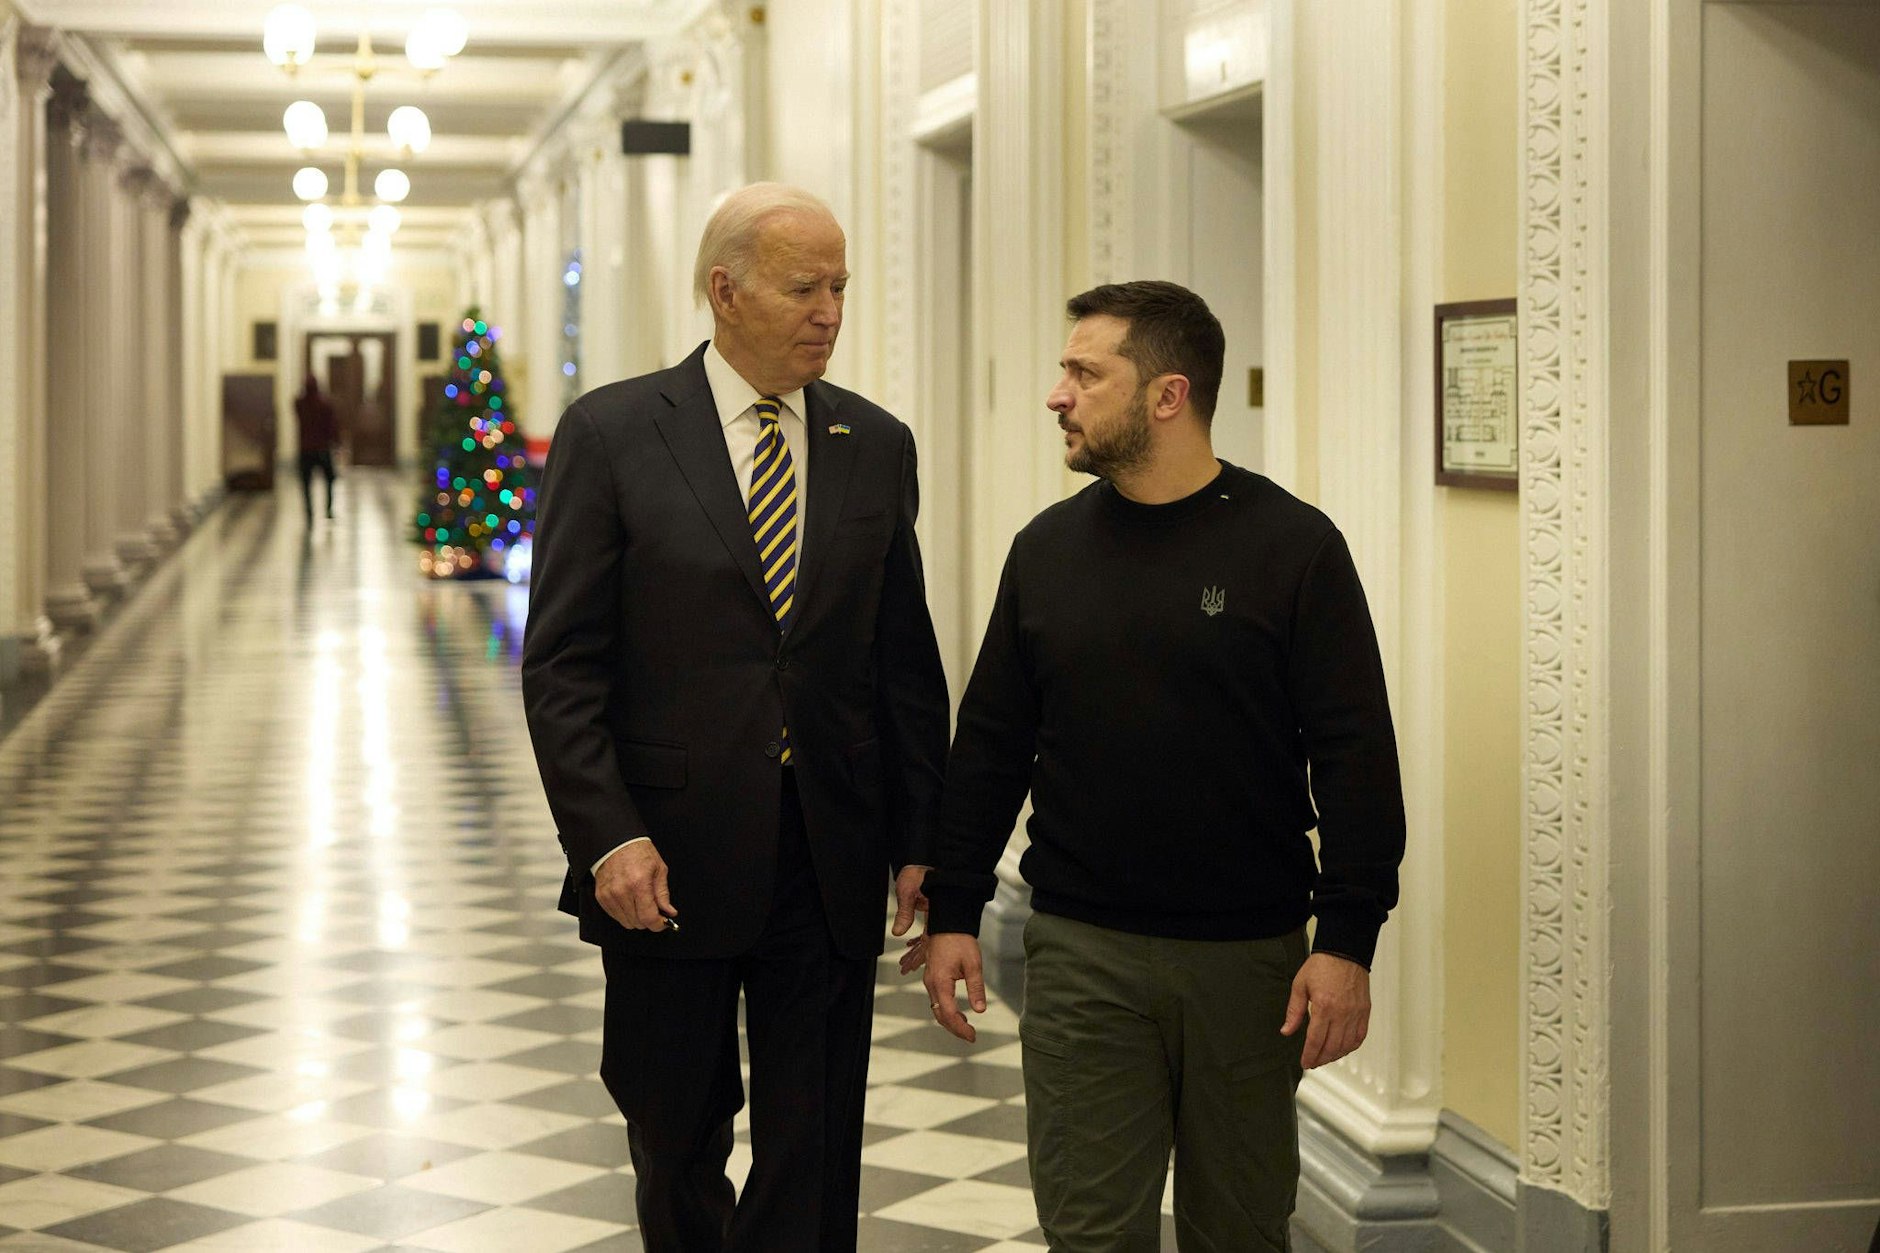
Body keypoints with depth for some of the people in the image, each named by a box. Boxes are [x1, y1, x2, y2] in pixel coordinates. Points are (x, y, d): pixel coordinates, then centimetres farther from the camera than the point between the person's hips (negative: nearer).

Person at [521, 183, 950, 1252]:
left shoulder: (878, 445, 6)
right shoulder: (612, 434, -4)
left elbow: (906, 660, 9)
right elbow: (561, 667, -6)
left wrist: (921, 840, 3)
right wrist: (608, 837, -15)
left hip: (832, 866, 2)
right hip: (670, 861, -2)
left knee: (813, 1160, 5)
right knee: (678, 1146, 14)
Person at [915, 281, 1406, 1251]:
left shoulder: (1292, 546, -5)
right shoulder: (1048, 549, 6)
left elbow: (1357, 758, -7)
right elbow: (990, 745, 11)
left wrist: (1347, 942, -12)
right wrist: (951, 912, 6)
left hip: (1250, 954, -2)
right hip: (1081, 953, 2)